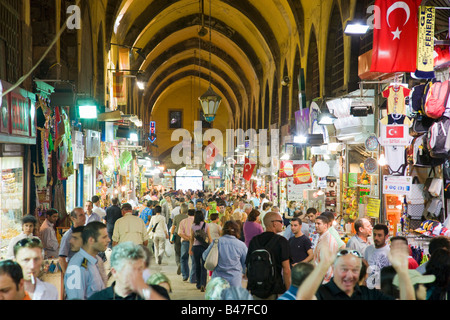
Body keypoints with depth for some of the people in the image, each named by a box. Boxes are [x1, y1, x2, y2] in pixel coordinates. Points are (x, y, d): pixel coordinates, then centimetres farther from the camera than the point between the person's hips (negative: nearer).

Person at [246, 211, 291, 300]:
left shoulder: (254, 240, 5)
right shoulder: (281, 241, -8)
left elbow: (248, 266, 9)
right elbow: (286, 270, -13)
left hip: (254, 291, 4)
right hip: (275, 292, -4)